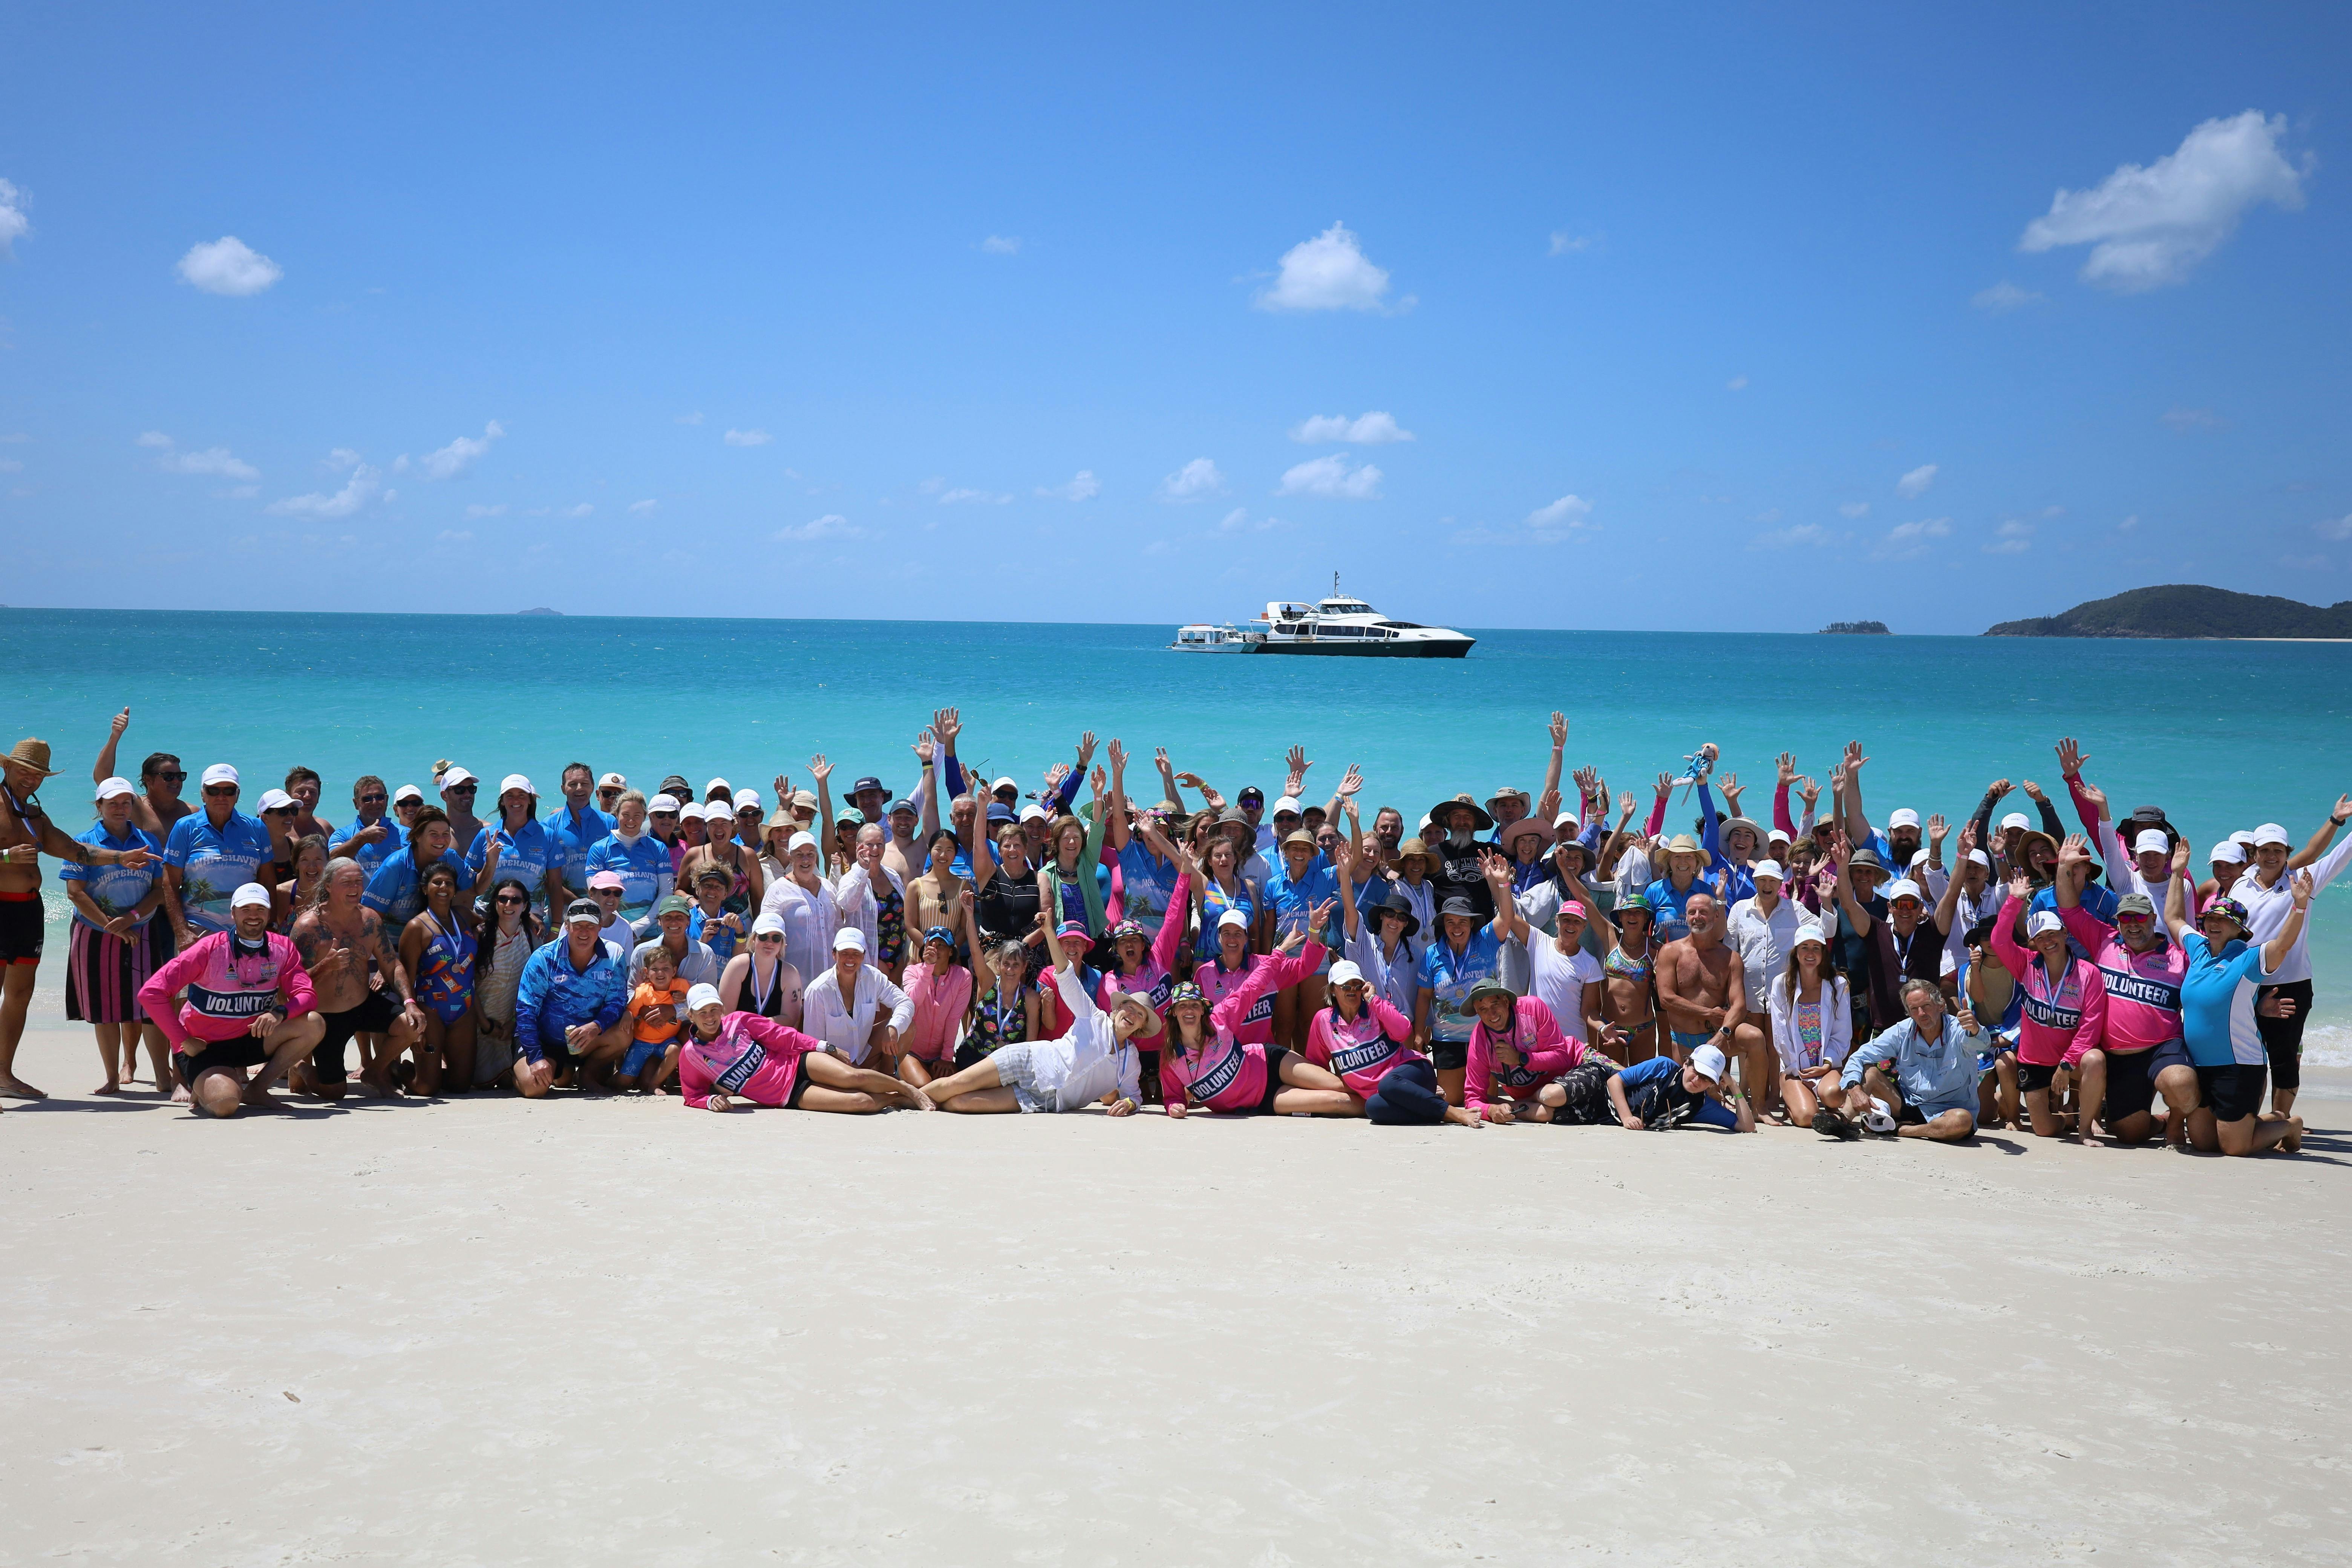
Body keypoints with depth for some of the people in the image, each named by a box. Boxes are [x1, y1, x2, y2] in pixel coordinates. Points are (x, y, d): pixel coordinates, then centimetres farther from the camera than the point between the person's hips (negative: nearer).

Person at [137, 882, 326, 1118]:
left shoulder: (283, 948, -3)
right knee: (225, 1103, -32)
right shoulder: (210, 949, -15)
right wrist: (184, 1042, -17)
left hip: (253, 1038, 5)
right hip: (205, 1046, -4)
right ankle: (203, 1089, 8)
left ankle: (256, 1089, -3)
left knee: (314, 1025, -18)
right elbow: (151, 993, -18)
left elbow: (305, 995, -9)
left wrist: (280, 1013, -31)